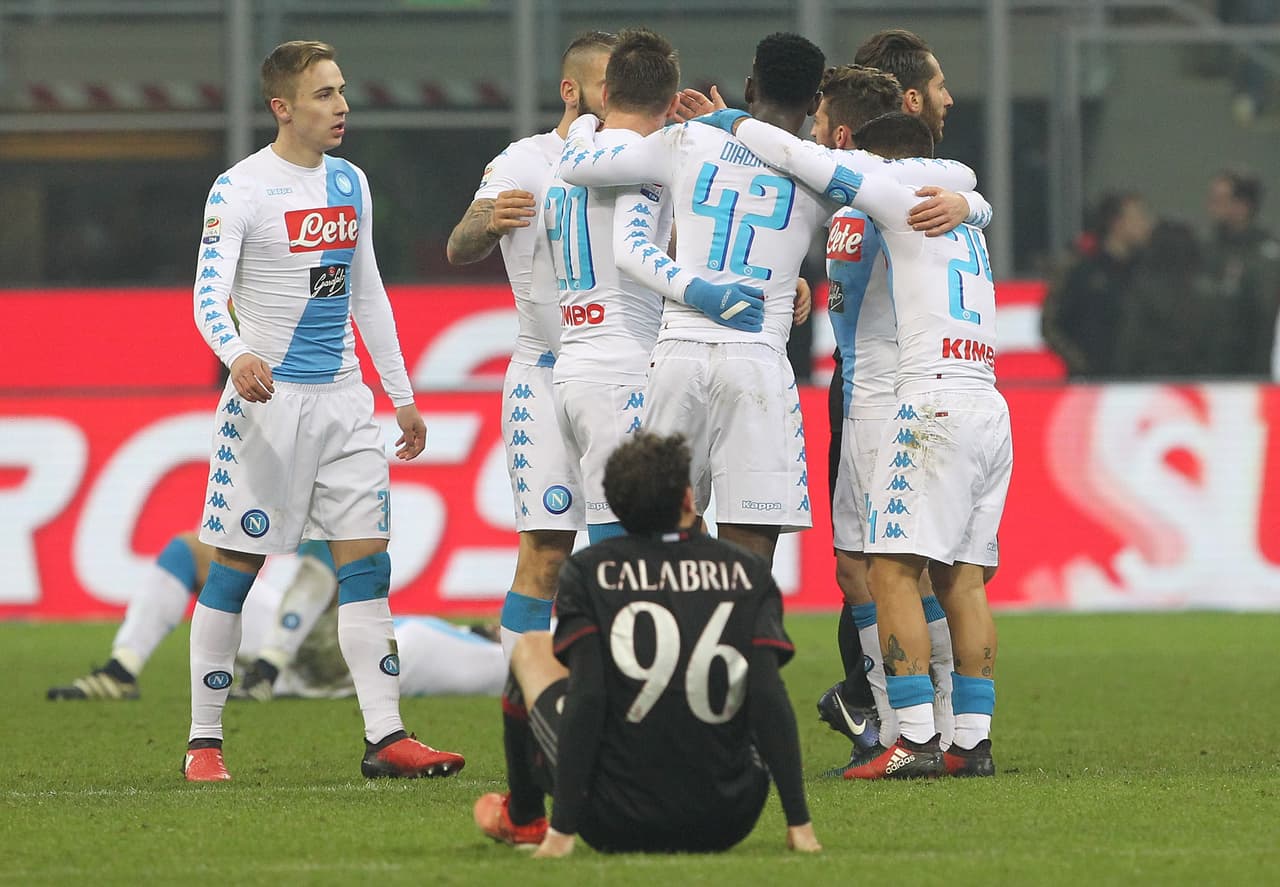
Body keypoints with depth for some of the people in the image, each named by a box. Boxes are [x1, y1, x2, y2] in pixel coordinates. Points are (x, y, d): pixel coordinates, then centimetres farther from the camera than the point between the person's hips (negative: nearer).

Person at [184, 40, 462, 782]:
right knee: (235, 567, -1)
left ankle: (386, 737, -4)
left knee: (368, 561, -2)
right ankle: (204, 742, 7)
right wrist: (236, 354, -38)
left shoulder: (349, 183, 11)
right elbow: (208, 295, -18)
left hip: (343, 400, 6)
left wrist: (403, 396, 19)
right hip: (267, 400, -6)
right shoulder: (240, 189, -9)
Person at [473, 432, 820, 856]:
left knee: (531, 651, 23)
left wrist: (562, 829, -12)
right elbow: (769, 698, -7)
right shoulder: (748, 572, 1)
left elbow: (586, 696, -12)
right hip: (727, 827, 2)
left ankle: (521, 818, 44)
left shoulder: (588, 571, -4)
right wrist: (799, 822, -6)